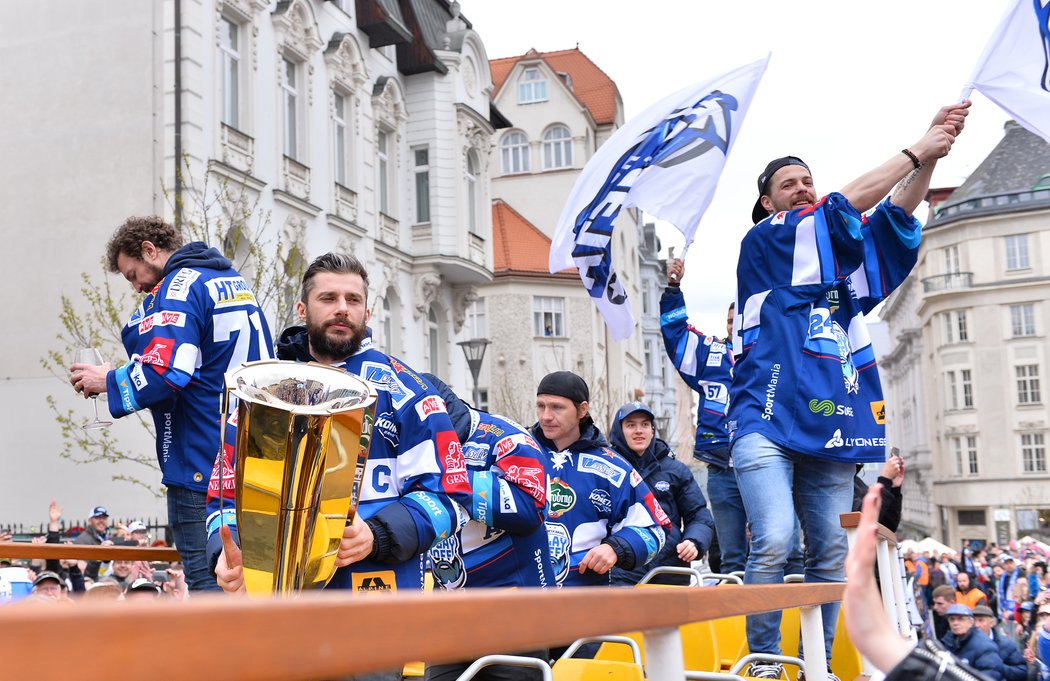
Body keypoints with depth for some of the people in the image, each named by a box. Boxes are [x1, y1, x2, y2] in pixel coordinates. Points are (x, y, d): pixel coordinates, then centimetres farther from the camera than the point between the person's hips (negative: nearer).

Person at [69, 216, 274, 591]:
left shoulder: (178, 288, -12)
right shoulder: (235, 281, 17)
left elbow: (162, 376, -23)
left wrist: (107, 381, -5)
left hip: (202, 466, -9)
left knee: (207, 582, -5)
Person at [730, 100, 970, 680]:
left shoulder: (842, 252, 22)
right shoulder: (762, 242, 5)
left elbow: (895, 215, 8)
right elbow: (845, 205, -3)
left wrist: (932, 150, -6)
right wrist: (916, 151, 2)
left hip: (828, 425, 6)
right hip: (766, 420, -6)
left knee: (832, 555, 3)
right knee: (772, 543, -19)